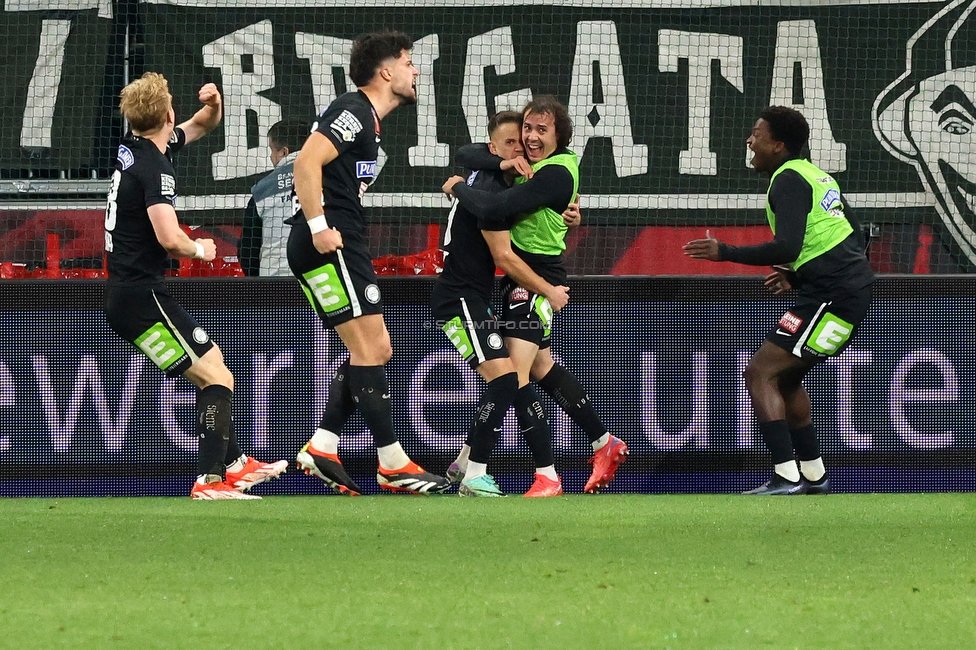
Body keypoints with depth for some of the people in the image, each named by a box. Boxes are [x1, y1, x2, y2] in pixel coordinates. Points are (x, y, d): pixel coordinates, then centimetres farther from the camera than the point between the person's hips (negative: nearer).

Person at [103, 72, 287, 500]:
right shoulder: (154, 167, -18)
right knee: (218, 380, -12)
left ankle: (236, 464, 31)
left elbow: (202, 126, 26)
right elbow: (169, 239, -29)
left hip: (124, 294, 10)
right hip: (141, 297, -10)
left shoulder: (134, 149, 10)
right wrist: (200, 250, -8)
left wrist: (212, 105, 5)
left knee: (212, 363, 23)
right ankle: (210, 480, -22)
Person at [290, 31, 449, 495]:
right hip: (329, 247, -11)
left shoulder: (366, 119, 21)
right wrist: (319, 227, -24)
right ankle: (392, 464, -9)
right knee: (369, 348, -10)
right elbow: (307, 160, -21)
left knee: (374, 350, 12)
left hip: (341, 248, 11)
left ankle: (322, 448, 10)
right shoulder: (353, 112, -10)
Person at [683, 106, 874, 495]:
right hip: (853, 289, 11)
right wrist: (798, 275, 22)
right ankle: (813, 475, 26)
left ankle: (786, 477, -19)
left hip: (832, 298, -11)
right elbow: (853, 237, 24)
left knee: (760, 373, -12)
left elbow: (787, 247, -23)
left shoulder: (788, 181, -11)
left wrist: (725, 253, -17)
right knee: (785, 376, 23)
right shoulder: (813, 175, 19)